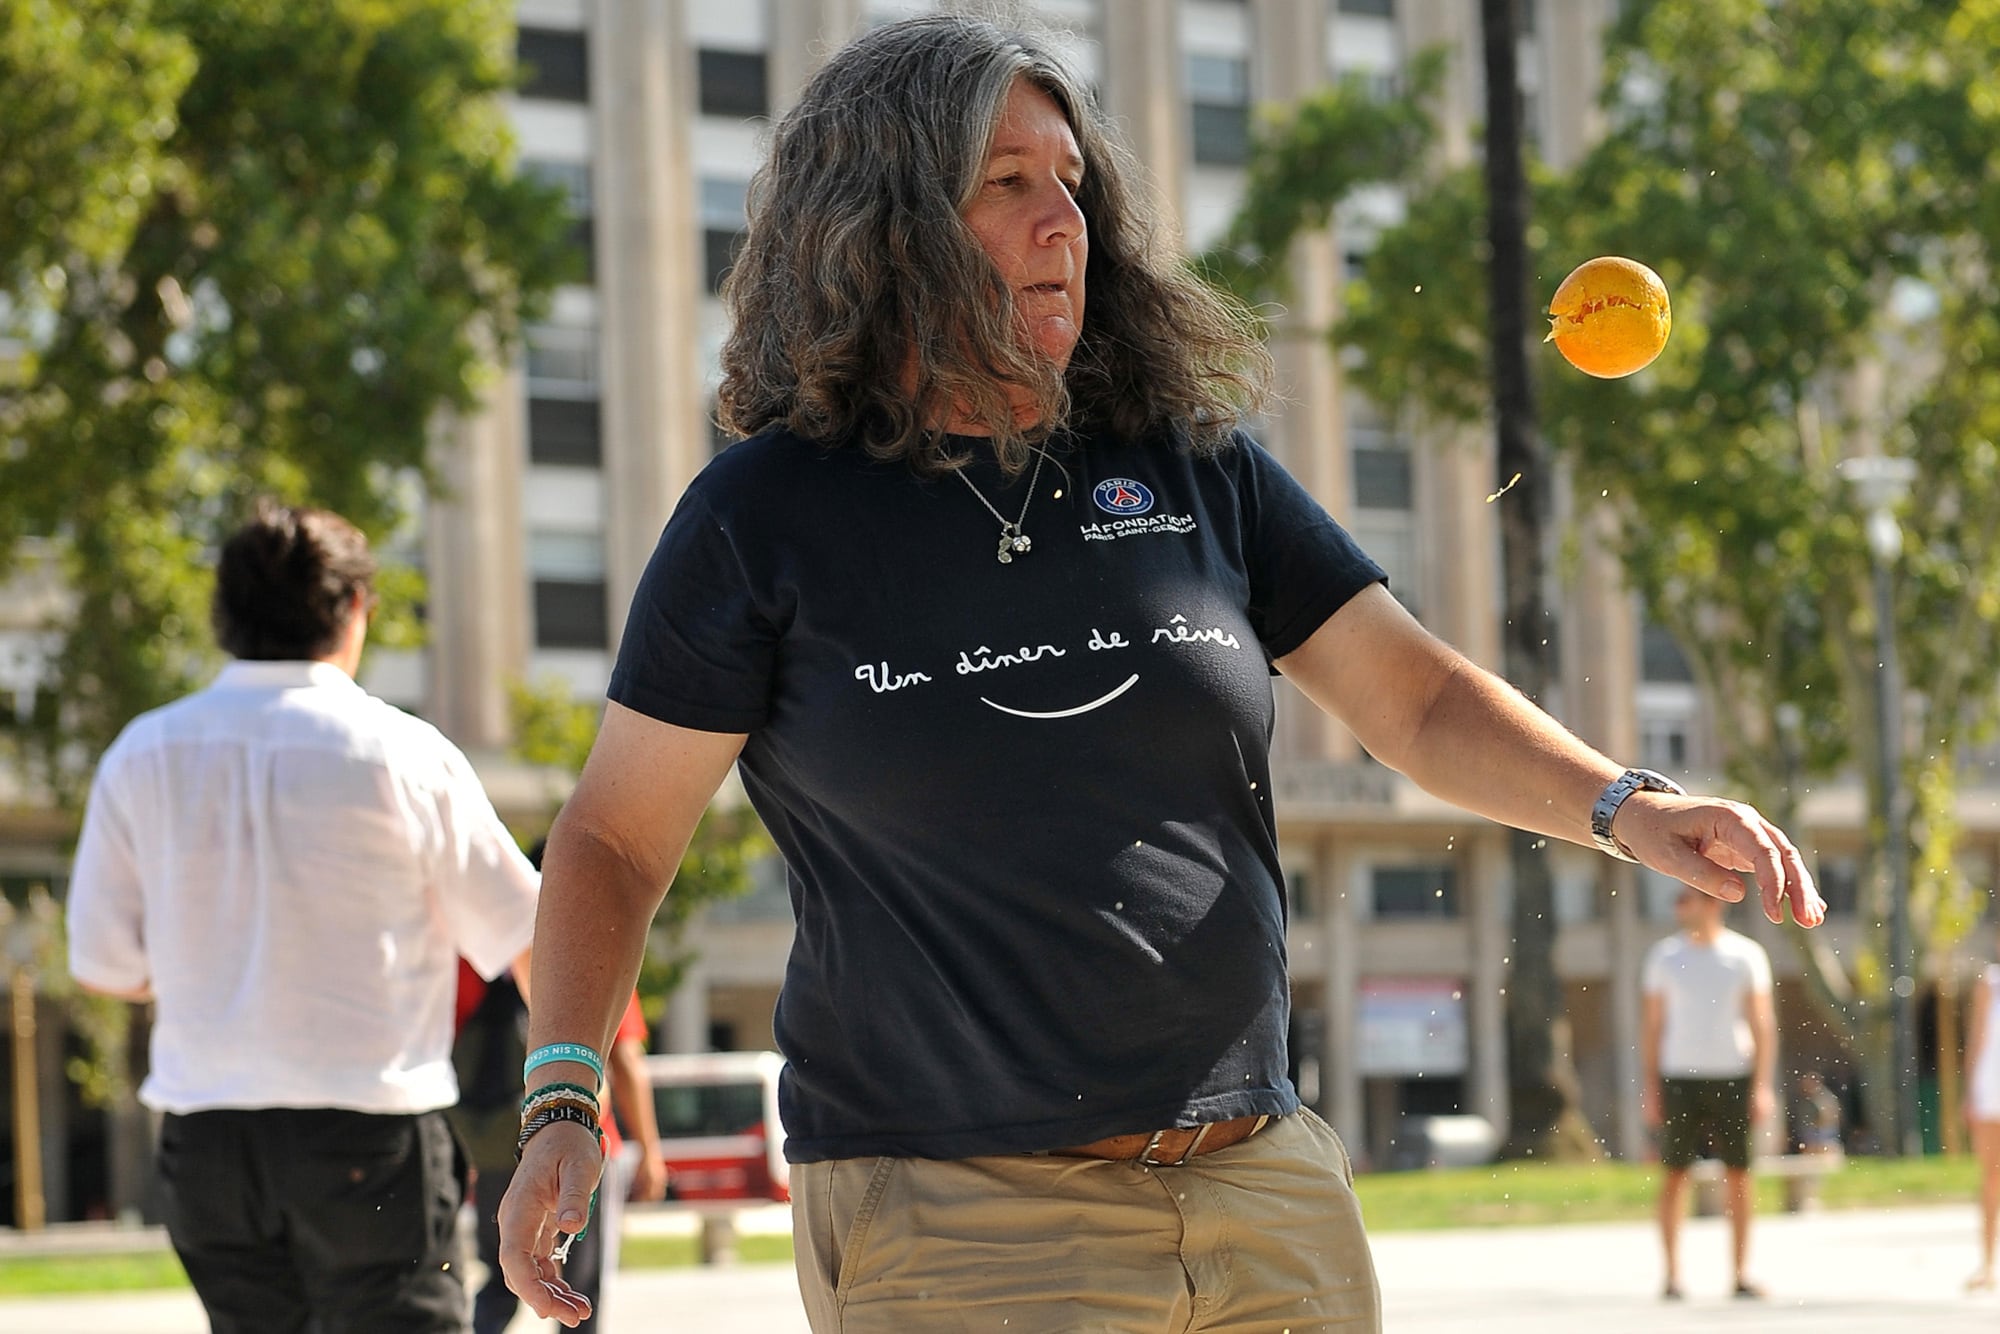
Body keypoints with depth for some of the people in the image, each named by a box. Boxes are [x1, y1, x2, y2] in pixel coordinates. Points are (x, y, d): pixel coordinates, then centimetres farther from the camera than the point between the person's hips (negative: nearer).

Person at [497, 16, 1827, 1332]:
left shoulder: (1195, 467, 9)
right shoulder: (767, 516, -1)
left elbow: (1417, 698, 8)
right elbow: (616, 836, 3)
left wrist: (1625, 806, -9)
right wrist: (565, 1101, -10)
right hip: (948, 1221, -4)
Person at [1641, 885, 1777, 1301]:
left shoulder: (1746, 955, 1)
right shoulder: (1664, 955, 5)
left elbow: (1763, 1022, 1)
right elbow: (1652, 1022, 8)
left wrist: (1762, 1085, -6)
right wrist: (1649, 1086, 2)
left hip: (1733, 1079, -1)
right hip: (1679, 1078, 1)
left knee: (1738, 1175, 0)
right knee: (1673, 1173, -2)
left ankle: (1740, 1273, 7)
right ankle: (1672, 1273, 3)